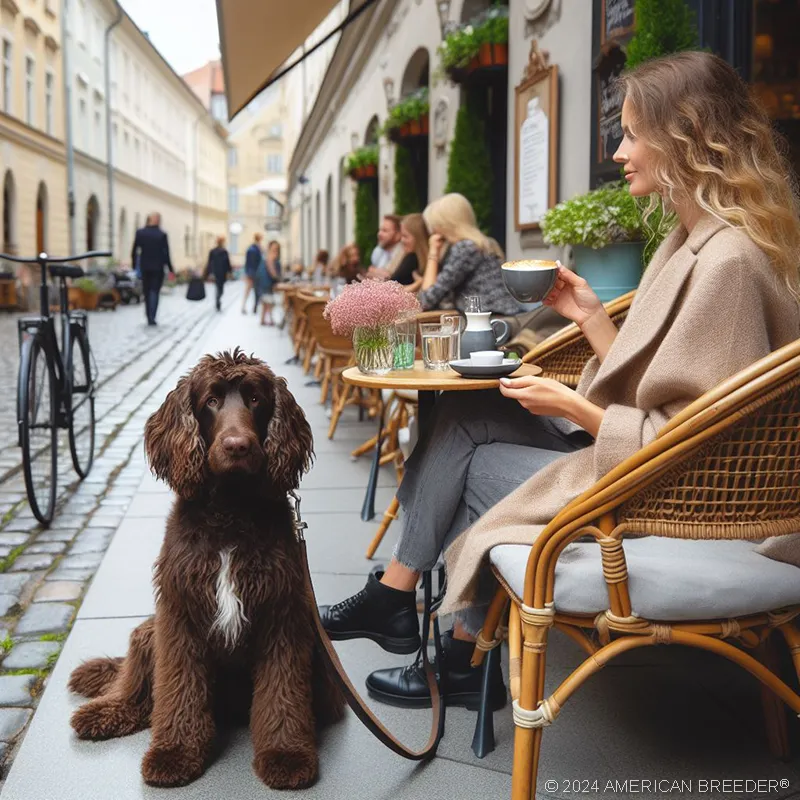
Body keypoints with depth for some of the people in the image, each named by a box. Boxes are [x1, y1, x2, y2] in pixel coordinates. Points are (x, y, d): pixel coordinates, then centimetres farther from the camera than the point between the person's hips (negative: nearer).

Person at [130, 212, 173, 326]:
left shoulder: (140, 233, -1)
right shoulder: (162, 235, -9)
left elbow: (134, 251, 1)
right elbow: (166, 253, -8)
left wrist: (134, 265, 10)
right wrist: (170, 269, -1)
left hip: (144, 267, 3)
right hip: (158, 267, -3)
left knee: (147, 292, 13)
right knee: (154, 291, -1)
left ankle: (149, 317, 16)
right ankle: (152, 317, -16)